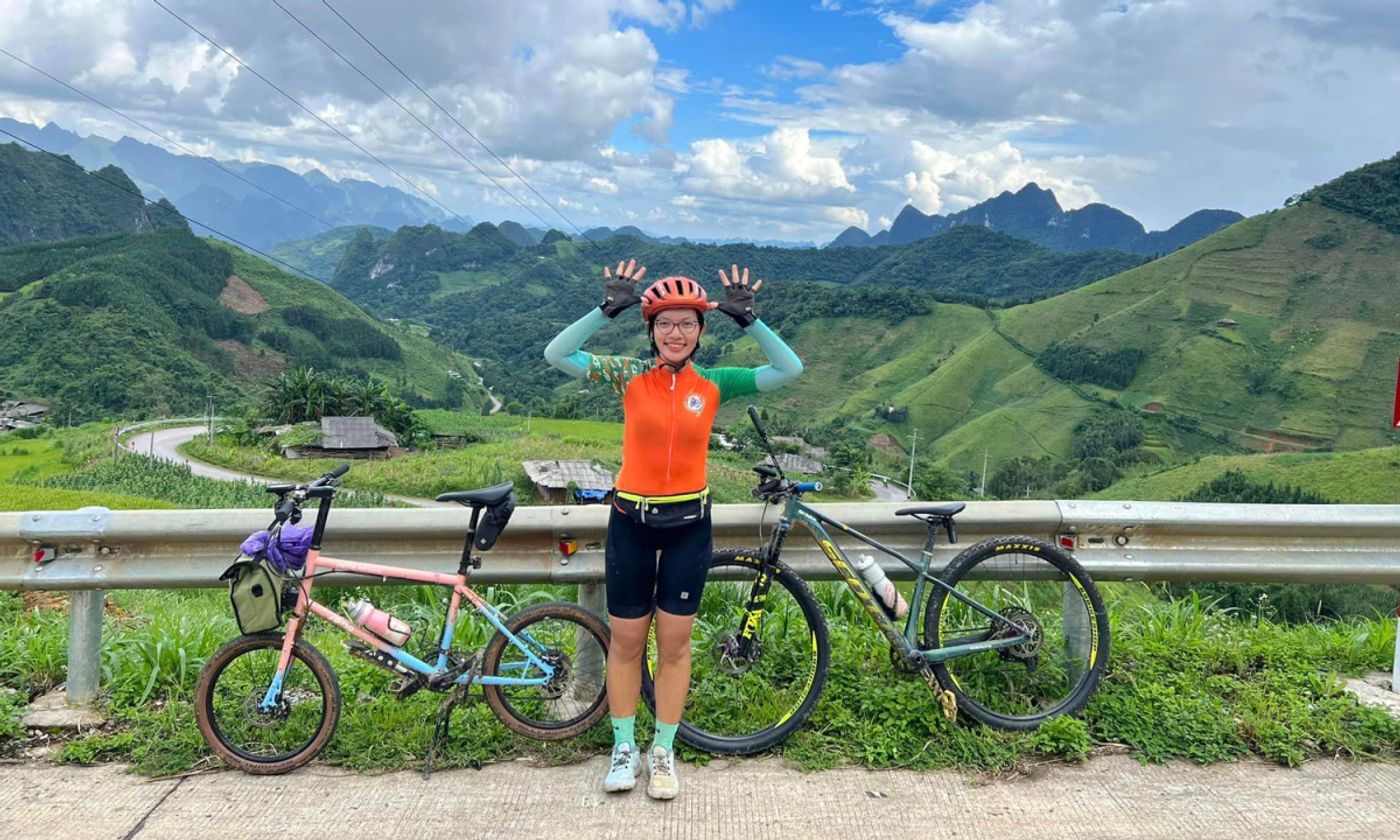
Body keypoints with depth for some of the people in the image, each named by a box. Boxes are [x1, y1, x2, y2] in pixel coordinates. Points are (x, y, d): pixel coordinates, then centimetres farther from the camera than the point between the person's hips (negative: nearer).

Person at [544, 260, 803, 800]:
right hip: (631, 520, 0)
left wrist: (747, 318, -17)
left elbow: (789, 370, -9)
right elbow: (556, 355, -15)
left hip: (689, 523, 1)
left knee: (674, 642, 9)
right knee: (626, 640, 10)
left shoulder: (713, 384, -3)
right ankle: (624, 749, 27)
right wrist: (608, 309, -23)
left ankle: (663, 751, 25)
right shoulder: (629, 376, -5)